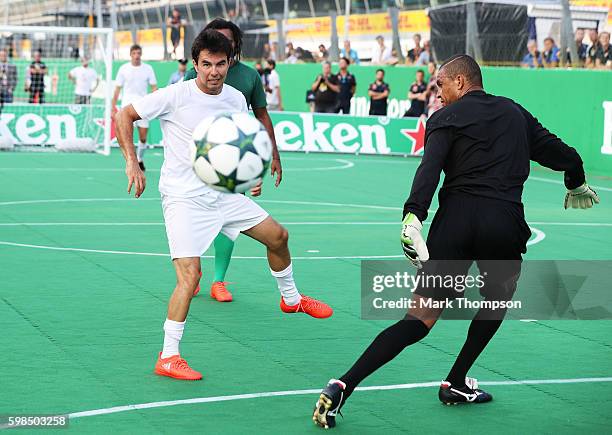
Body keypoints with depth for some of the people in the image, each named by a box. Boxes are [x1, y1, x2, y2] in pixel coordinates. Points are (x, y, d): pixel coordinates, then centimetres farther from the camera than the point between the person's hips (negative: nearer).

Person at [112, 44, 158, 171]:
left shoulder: (148, 68, 3)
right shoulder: (124, 69, 2)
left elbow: (154, 87, 5)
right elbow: (117, 89, 5)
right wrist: (113, 108, 1)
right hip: (127, 106, -1)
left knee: (143, 138, 1)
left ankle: (140, 160, 23)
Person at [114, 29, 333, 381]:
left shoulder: (236, 99, 2)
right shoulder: (176, 95, -15)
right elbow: (126, 115, -8)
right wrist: (133, 163, -18)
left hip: (224, 192, 7)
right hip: (184, 198, -7)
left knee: (277, 236, 14)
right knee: (190, 274, -19)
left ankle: (291, 299, 41)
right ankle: (168, 357, -9)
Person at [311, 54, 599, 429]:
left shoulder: (447, 118, 9)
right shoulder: (516, 113, 20)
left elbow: (429, 169, -10)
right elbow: (563, 154, 28)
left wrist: (413, 215, -21)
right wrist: (577, 185, 49)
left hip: (455, 219, -1)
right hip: (505, 222, 1)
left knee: (419, 320, -1)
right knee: (497, 300, 30)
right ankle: (456, 384, 27)